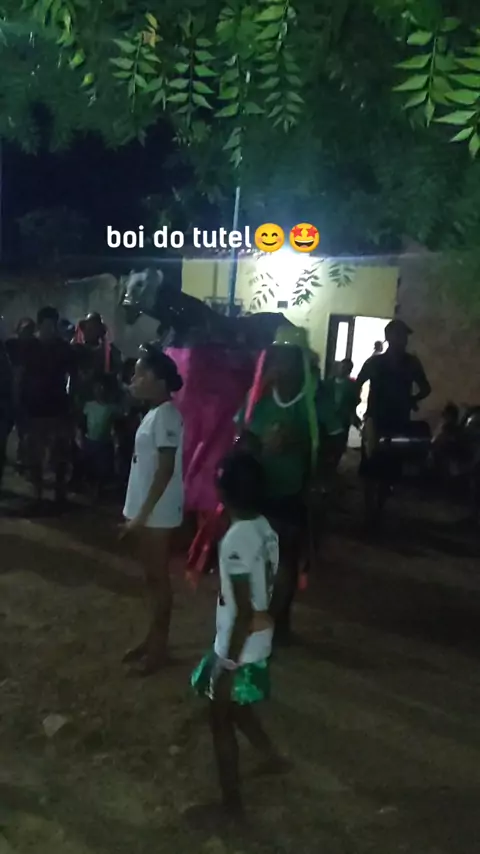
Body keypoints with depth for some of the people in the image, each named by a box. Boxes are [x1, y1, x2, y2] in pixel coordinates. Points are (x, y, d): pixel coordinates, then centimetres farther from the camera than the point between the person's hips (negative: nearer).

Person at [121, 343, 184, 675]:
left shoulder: (166, 415, -18)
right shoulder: (154, 413, 12)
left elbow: (166, 470, -22)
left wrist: (143, 514, -21)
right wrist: (136, 512, 17)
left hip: (157, 513, -9)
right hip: (145, 510, 9)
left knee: (158, 577, 2)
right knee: (151, 576, 16)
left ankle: (159, 645, 15)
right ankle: (153, 638, 28)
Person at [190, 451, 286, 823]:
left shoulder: (235, 541, -28)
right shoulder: (266, 529, -3)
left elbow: (244, 612, -25)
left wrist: (228, 666, -18)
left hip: (238, 650, -8)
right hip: (260, 644, 8)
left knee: (221, 719, 15)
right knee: (234, 707, 30)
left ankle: (231, 801, 30)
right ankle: (270, 756, 45)